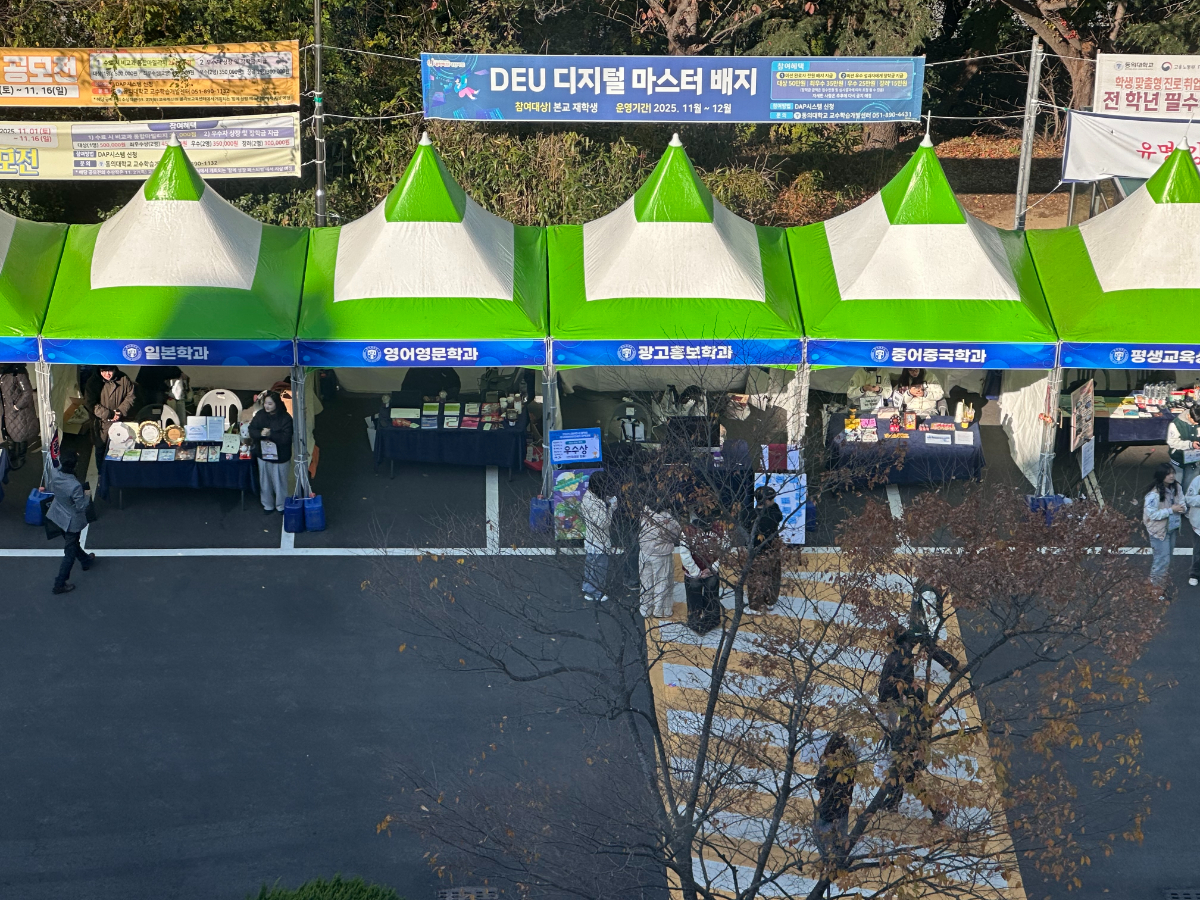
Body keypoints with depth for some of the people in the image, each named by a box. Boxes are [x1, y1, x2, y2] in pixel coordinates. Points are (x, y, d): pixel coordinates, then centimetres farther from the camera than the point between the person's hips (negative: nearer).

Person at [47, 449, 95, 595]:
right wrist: (87, 496, -7)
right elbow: (81, 507, -27)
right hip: (71, 521, -7)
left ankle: (85, 560, 58)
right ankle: (59, 584, 21)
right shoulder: (75, 486, -38)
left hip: (57, 515, 7)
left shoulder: (54, 474, -21)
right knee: (70, 553, 11)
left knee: (72, 543, 31)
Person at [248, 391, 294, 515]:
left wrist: (270, 434, -33)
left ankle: (281, 506, 30)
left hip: (279, 456, -4)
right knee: (265, 481, 16)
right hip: (263, 453, 4)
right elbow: (252, 430, -6)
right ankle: (268, 505, 34)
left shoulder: (285, 418, -18)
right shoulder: (260, 415, -5)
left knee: (279, 482, 11)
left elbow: (286, 438, -23)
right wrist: (261, 433, -28)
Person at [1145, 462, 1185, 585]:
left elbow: (1182, 502, 12)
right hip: (1159, 530, -7)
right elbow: (1152, 514, -25)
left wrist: (1181, 507, -13)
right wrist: (1171, 510, -25)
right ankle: (1155, 582, 13)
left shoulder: (1176, 488, -3)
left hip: (1172, 528, 7)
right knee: (1163, 559, -4)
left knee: (1168, 556, 19)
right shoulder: (1154, 494, -25)